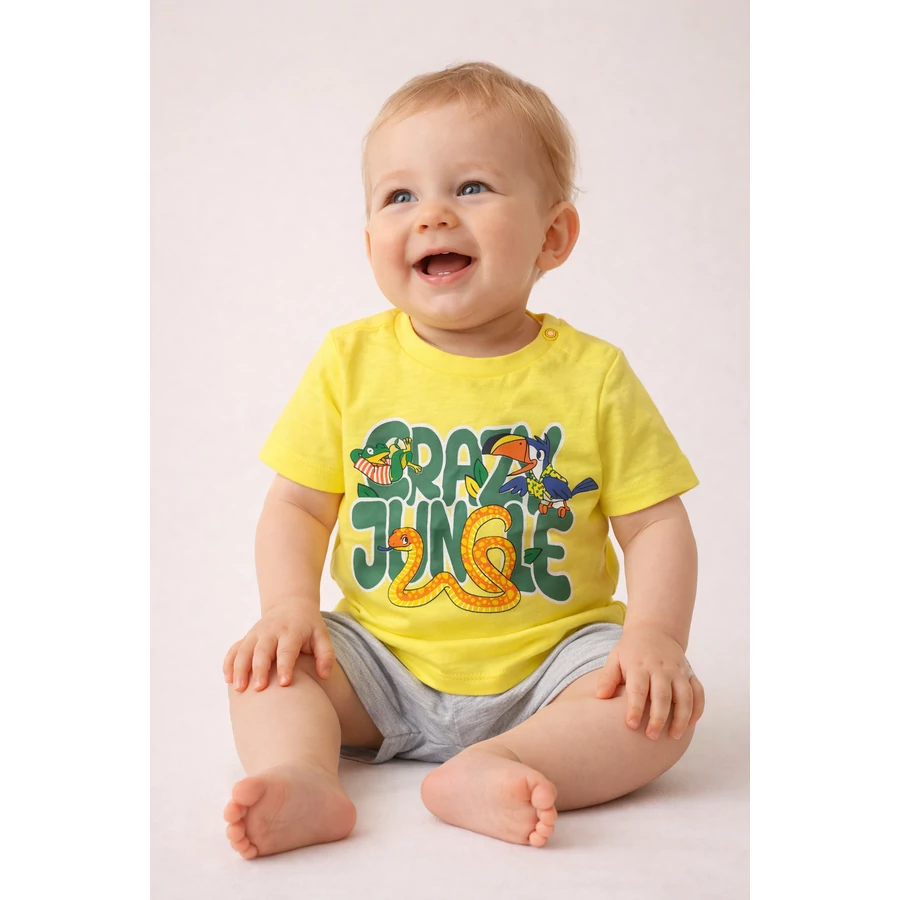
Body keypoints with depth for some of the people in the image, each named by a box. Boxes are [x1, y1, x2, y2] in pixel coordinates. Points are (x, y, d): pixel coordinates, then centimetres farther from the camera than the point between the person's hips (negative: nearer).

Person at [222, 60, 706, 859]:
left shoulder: (593, 376, -6)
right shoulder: (350, 361, -2)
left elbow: (655, 525, -4)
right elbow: (298, 506, 3)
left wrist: (655, 635, -21)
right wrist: (291, 605, -15)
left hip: (544, 669, -1)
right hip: (384, 662, 2)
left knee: (669, 706, -24)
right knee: (265, 665, -16)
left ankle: (488, 771, -36)